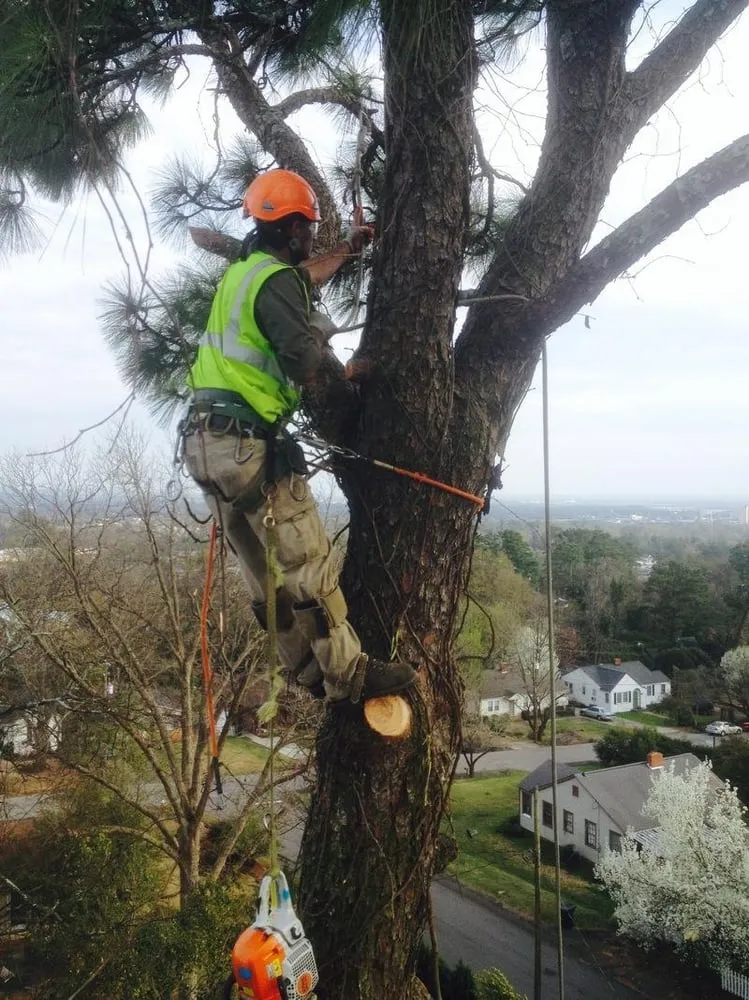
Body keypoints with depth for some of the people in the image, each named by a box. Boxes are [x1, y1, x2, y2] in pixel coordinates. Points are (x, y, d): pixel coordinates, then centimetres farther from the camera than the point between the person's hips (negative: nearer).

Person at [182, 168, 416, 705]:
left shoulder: (244, 271, 19)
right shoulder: (275, 279, -11)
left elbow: (301, 280, 38)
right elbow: (303, 363, -19)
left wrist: (348, 250, 48)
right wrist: (320, 336, 3)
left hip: (207, 439, 10)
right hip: (248, 443, -10)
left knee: (266, 570, 12)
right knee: (308, 562, -5)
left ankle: (310, 671, 22)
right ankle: (348, 674, 1)